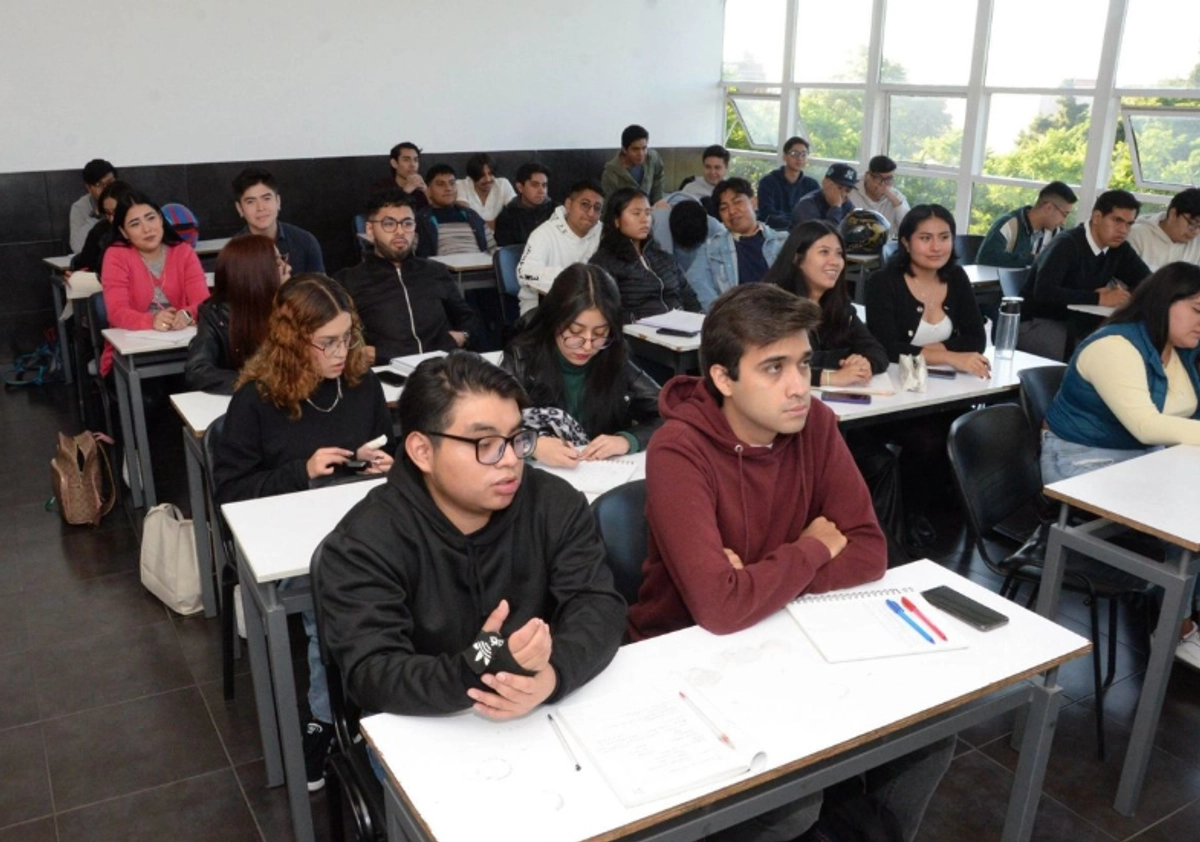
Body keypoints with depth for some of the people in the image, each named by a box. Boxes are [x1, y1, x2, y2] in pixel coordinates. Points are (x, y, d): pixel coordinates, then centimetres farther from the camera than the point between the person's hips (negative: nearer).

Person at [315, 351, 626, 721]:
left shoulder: (556, 504, -3)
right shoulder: (365, 542, -13)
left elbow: (600, 605, -10)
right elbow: (372, 675, -20)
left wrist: (552, 674, -29)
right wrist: (472, 675, -37)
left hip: (548, 718, 3)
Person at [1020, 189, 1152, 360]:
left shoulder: (1119, 249, 5)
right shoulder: (1067, 244, -18)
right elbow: (1044, 291, -31)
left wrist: (1117, 293, -14)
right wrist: (1099, 298, -31)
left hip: (1074, 323, 7)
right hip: (1034, 322, -7)